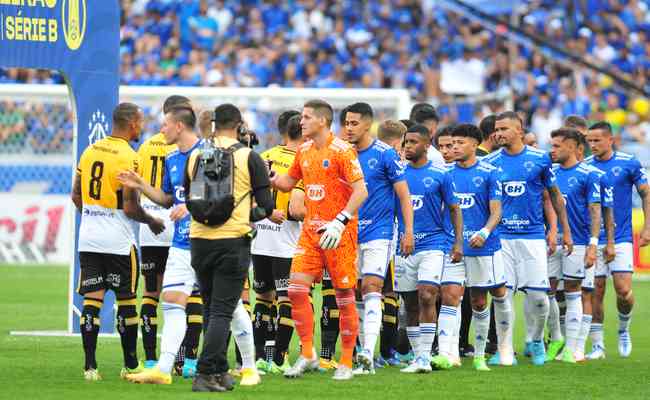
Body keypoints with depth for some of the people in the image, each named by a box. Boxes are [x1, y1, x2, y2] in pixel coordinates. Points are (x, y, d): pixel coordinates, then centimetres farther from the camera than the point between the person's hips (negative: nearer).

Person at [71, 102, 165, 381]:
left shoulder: (90, 151, 6)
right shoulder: (129, 158, -14)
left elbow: (76, 195, 12)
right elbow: (130, 208, -15)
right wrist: (151, 221, 4)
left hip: (88, 237, 5)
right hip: (117, 241, -5)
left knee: (91, 300, 4)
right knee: (126, 301, 7)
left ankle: (90, 366, 0)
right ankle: (130, 365, 14)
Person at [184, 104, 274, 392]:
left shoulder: (195, 157, 5)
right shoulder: (249, 157, -4)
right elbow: (266, 206, -4)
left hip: (199, 239, 3)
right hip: (233, 241, -3)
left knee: (211, 308, 16)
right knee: (222, 311, -2)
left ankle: (219, 372, 21)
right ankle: (205, 375, -12)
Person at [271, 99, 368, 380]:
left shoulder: (341, 151, -11)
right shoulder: (304, 151, 11)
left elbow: (361, 191, -16)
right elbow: (288, 183, 24)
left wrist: (341, 222, -24)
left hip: (339, 233, -6)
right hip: (310, 230, 6)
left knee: (344, 296, 0)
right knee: (296, 289, -5)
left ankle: (346, 363, 7)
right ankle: (307, 355, 4)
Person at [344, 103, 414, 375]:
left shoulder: (385, 154, -7)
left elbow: (404, 194, -6)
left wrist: (408, 232, -11)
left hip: (378, 233, -6)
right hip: (349, 235, 6)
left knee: (371, 288, -17)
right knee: (357, 295, 8)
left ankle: (368, 354, -28)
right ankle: (365, 357, 15)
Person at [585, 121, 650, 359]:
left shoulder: (629, 163, -3)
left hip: (621, 238, -2)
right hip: (592, 239, 2)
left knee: (624, 290, -10)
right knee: (596, 293, -1)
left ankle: (623, 330, 18)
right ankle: (597, 345, 8)